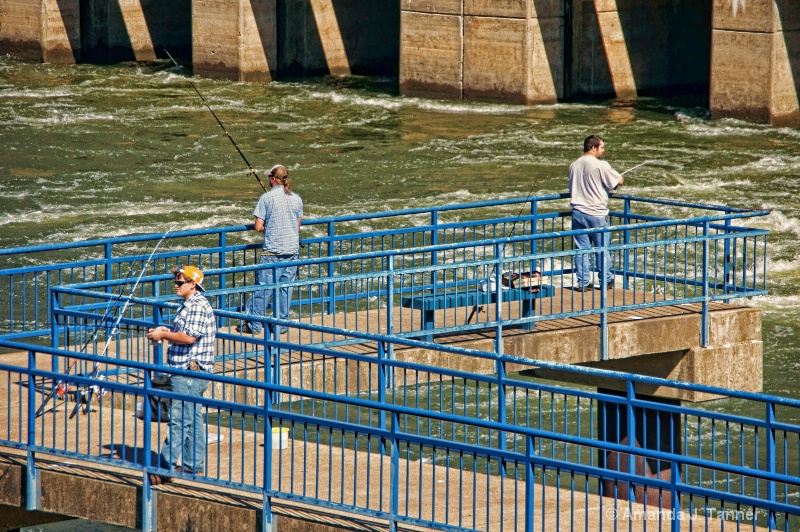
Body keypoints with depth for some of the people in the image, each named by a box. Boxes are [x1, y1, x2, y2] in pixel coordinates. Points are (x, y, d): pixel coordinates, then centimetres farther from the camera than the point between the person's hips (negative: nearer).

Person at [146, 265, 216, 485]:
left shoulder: (198, 306, -16)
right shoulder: (188, 305, 17)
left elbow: (189, 337, -25)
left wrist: (163, 335, -14)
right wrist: (166, 331, 10)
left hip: (190, 372, -11)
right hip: (187, 372, 11)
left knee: (179, 419, -12)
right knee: (193, 420, 14)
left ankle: (166, 467, -14)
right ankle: (194, 465, 19)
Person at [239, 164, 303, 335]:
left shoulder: (266, 198, -7)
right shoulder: (296, 199, 6)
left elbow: (258, 226, -8)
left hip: (272, 251, -4)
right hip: (292, 249, 4)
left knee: (263, 287, -1)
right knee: (286, 287, 9)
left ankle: (253, 324, 1)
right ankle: (282, 324, 12)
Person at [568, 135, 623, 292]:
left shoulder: (574, 166, 7)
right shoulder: (601, 166, -13)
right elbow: (618, 181, -4)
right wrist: (620, 178, 21)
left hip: (578, 212, 5)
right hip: (597, 213, -5)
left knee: (581, 249, 7)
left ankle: (582, 283, 8)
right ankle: (607, 281, 16)